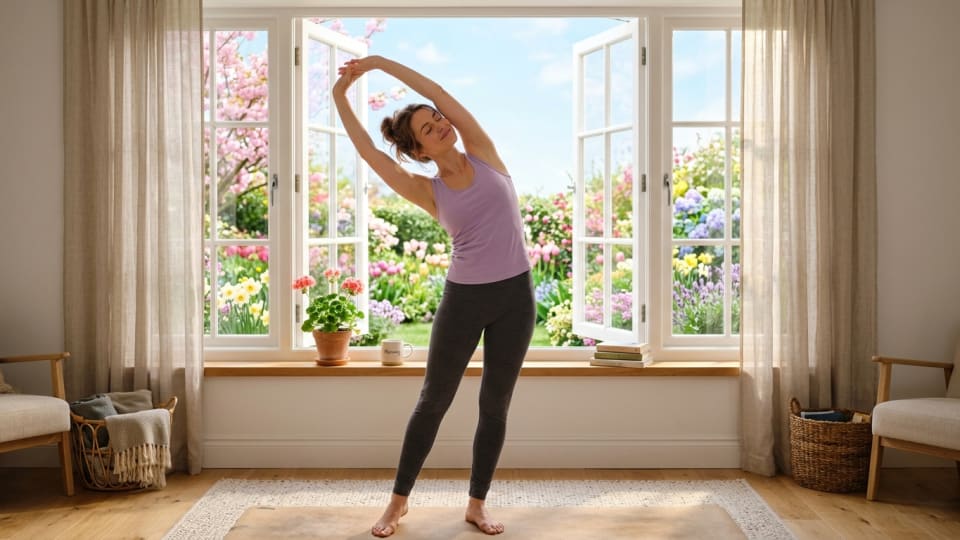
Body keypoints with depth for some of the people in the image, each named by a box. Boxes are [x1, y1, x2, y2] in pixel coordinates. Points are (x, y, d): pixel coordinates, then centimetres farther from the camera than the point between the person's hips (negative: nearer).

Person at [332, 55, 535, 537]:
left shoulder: (483, 153, 2)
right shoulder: (428, 191, -1)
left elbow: (438, 93, -5)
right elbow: (368, 152, -6)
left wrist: (380, 61, -3)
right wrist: (340, 96, -1)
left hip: (515, 295, 2)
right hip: (463, 298, -1)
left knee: (495, 404, 8)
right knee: (434, 400, 8)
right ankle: (399, 499, 23)